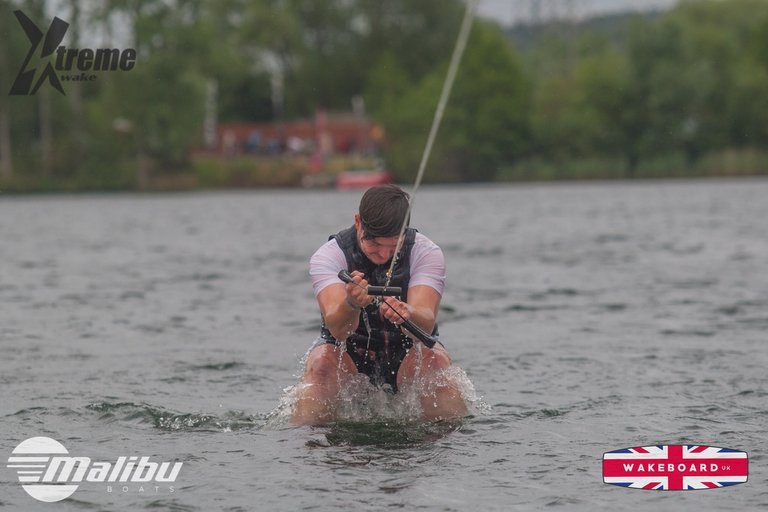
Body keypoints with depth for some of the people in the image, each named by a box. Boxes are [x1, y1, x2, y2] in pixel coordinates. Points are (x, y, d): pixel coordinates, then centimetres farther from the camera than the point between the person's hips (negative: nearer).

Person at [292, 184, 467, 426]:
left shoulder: (426, 252, -14)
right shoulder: (328, 256, -16)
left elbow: (425, 325, -30)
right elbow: (337, 329, -32)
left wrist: (406, 315, -54)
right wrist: (352, 304, -56)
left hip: (407, 354, 0)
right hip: (350, 352, 0)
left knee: (434, 360, -31)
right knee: (322, 363, -32)